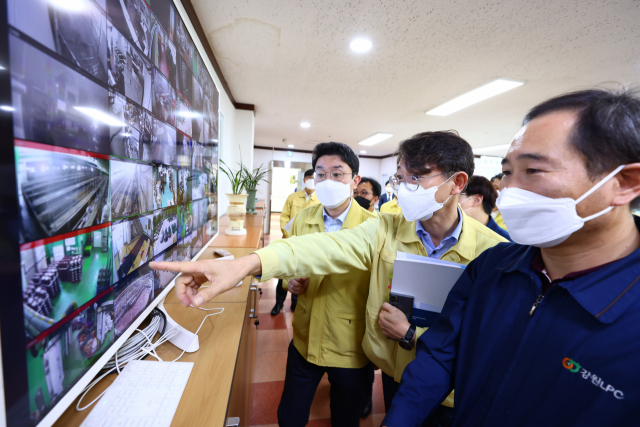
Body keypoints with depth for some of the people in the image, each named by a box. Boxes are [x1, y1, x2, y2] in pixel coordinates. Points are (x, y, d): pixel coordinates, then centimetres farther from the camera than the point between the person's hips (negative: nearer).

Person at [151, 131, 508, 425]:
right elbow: (328, 247, -32)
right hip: (393, 373, 1)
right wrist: (246, 264, -45)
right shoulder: (386, 230, -16)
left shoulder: (494, 252, -20)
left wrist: (411, 334, -22)